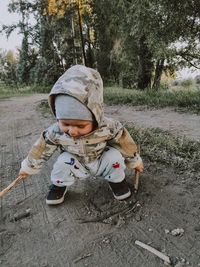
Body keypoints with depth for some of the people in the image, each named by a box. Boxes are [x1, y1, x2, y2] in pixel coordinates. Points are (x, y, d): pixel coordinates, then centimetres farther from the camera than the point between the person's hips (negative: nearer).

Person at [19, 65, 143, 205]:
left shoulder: (109, 127, -32)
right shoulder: (55, 132, -27)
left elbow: (125, 144, -14)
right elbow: (42, 149, -9)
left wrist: (135, 161, 1)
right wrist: (28, 167, 5)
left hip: (102, 164, 0)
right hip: (77, 167, 1)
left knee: (114, 155, -27)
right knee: (64, 160, -27)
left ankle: (116, 180, 3)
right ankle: (59, 185, 4)